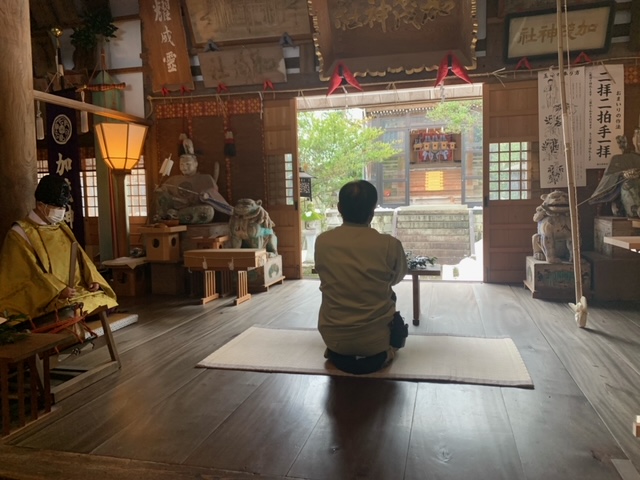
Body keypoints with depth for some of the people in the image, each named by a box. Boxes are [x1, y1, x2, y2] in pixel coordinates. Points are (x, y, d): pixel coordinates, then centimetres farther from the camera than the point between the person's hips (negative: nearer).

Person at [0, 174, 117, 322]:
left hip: (77, 290, 6)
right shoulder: (20, 233, -2)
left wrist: (92, 280, -2)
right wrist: (58, 289, -22)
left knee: (107, 301, -19)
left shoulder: (62, 228, 18)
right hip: (47, 297, -6)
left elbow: (80, 257, 16)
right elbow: (29, 272, -11)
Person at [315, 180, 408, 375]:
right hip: (376, 339, -1)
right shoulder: (390, 244, -14)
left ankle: (338, 353, 17)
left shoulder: (322, 241, -9)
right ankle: (379, 355, 13)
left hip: (334, 338, 2)